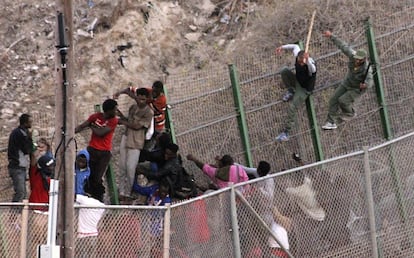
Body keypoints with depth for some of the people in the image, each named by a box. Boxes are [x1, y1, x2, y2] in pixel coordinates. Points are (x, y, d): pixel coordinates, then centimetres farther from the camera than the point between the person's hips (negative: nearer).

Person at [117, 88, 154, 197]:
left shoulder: (148, 113, -12)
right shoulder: (133, 107, 11)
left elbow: (137, 126, -15)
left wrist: (123, 122, -9)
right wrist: (121, 115, 3)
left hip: (135, 142, -7)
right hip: (126, 138, 7)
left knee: (130, 167, -9)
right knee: (122, 165, 9)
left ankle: (127, 192, 1)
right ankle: (124, 189, 22)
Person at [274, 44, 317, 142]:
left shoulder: (311, 63, -37)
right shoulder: (297, 55, -21)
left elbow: (313, 69, -64)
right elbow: (295, 46, 2)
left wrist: (307, 61, -81)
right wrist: (282, 47, 9)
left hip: (304, 89, -6)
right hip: (296, 80, 6)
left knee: (292, 107, -20)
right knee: (284, 71, -18)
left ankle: (286, 133, -13)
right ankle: (291, 91, 6)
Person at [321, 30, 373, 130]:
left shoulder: (366, 68, -36)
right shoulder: (352, 55, -23)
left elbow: (370, 81, -48)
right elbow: (343, 45, -13)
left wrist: (365, 84, -72)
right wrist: (331, 36, -9)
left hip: (357, 89, -6)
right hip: (347, 83, 6)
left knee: (342, 100, -19)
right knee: (334, 100, 0)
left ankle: (350, 114, 13)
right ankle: (331, 122, 10)